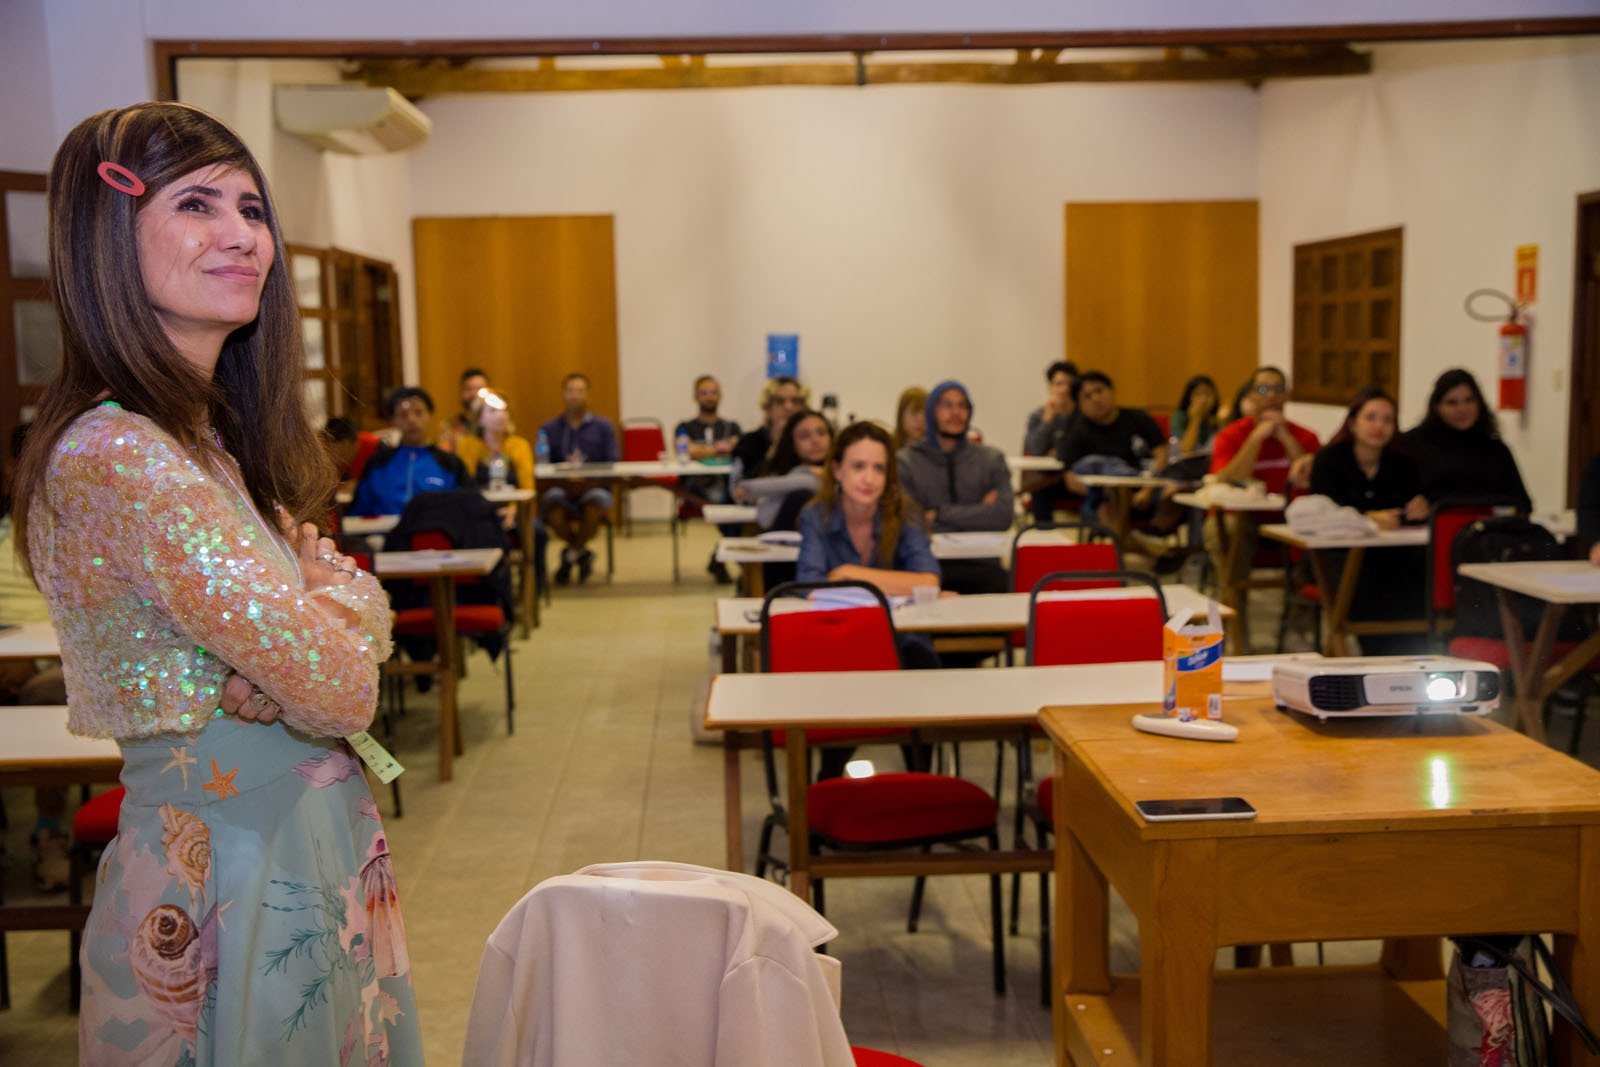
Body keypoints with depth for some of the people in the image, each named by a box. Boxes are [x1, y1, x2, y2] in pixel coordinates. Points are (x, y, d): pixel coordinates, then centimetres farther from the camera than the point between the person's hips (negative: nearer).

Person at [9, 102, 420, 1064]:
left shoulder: (214, 434, 8)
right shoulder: (119, 457, -23)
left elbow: (368, 620, 4)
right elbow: (342, 689, -24)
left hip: (307, 842, 9)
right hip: (230, 879, -9)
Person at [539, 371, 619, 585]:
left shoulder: (603, 426, 9)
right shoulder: (549, 429, 11)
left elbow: (612, 464, 1)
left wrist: (588, 479, -17)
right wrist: (564, 477, -17)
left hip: (594, 487, -1)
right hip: (561, 487, 1)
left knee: (594, 505, -35)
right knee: (552, 502, -33)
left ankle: (571, 554, -7)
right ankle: (583, 553, -7)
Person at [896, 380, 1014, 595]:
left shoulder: (991, 459, 15)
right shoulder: (905, 461, 8)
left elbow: (1002, 516, -1)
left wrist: (940, 514, -4)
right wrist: (978, 513, 0)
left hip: (980, 566, 3)